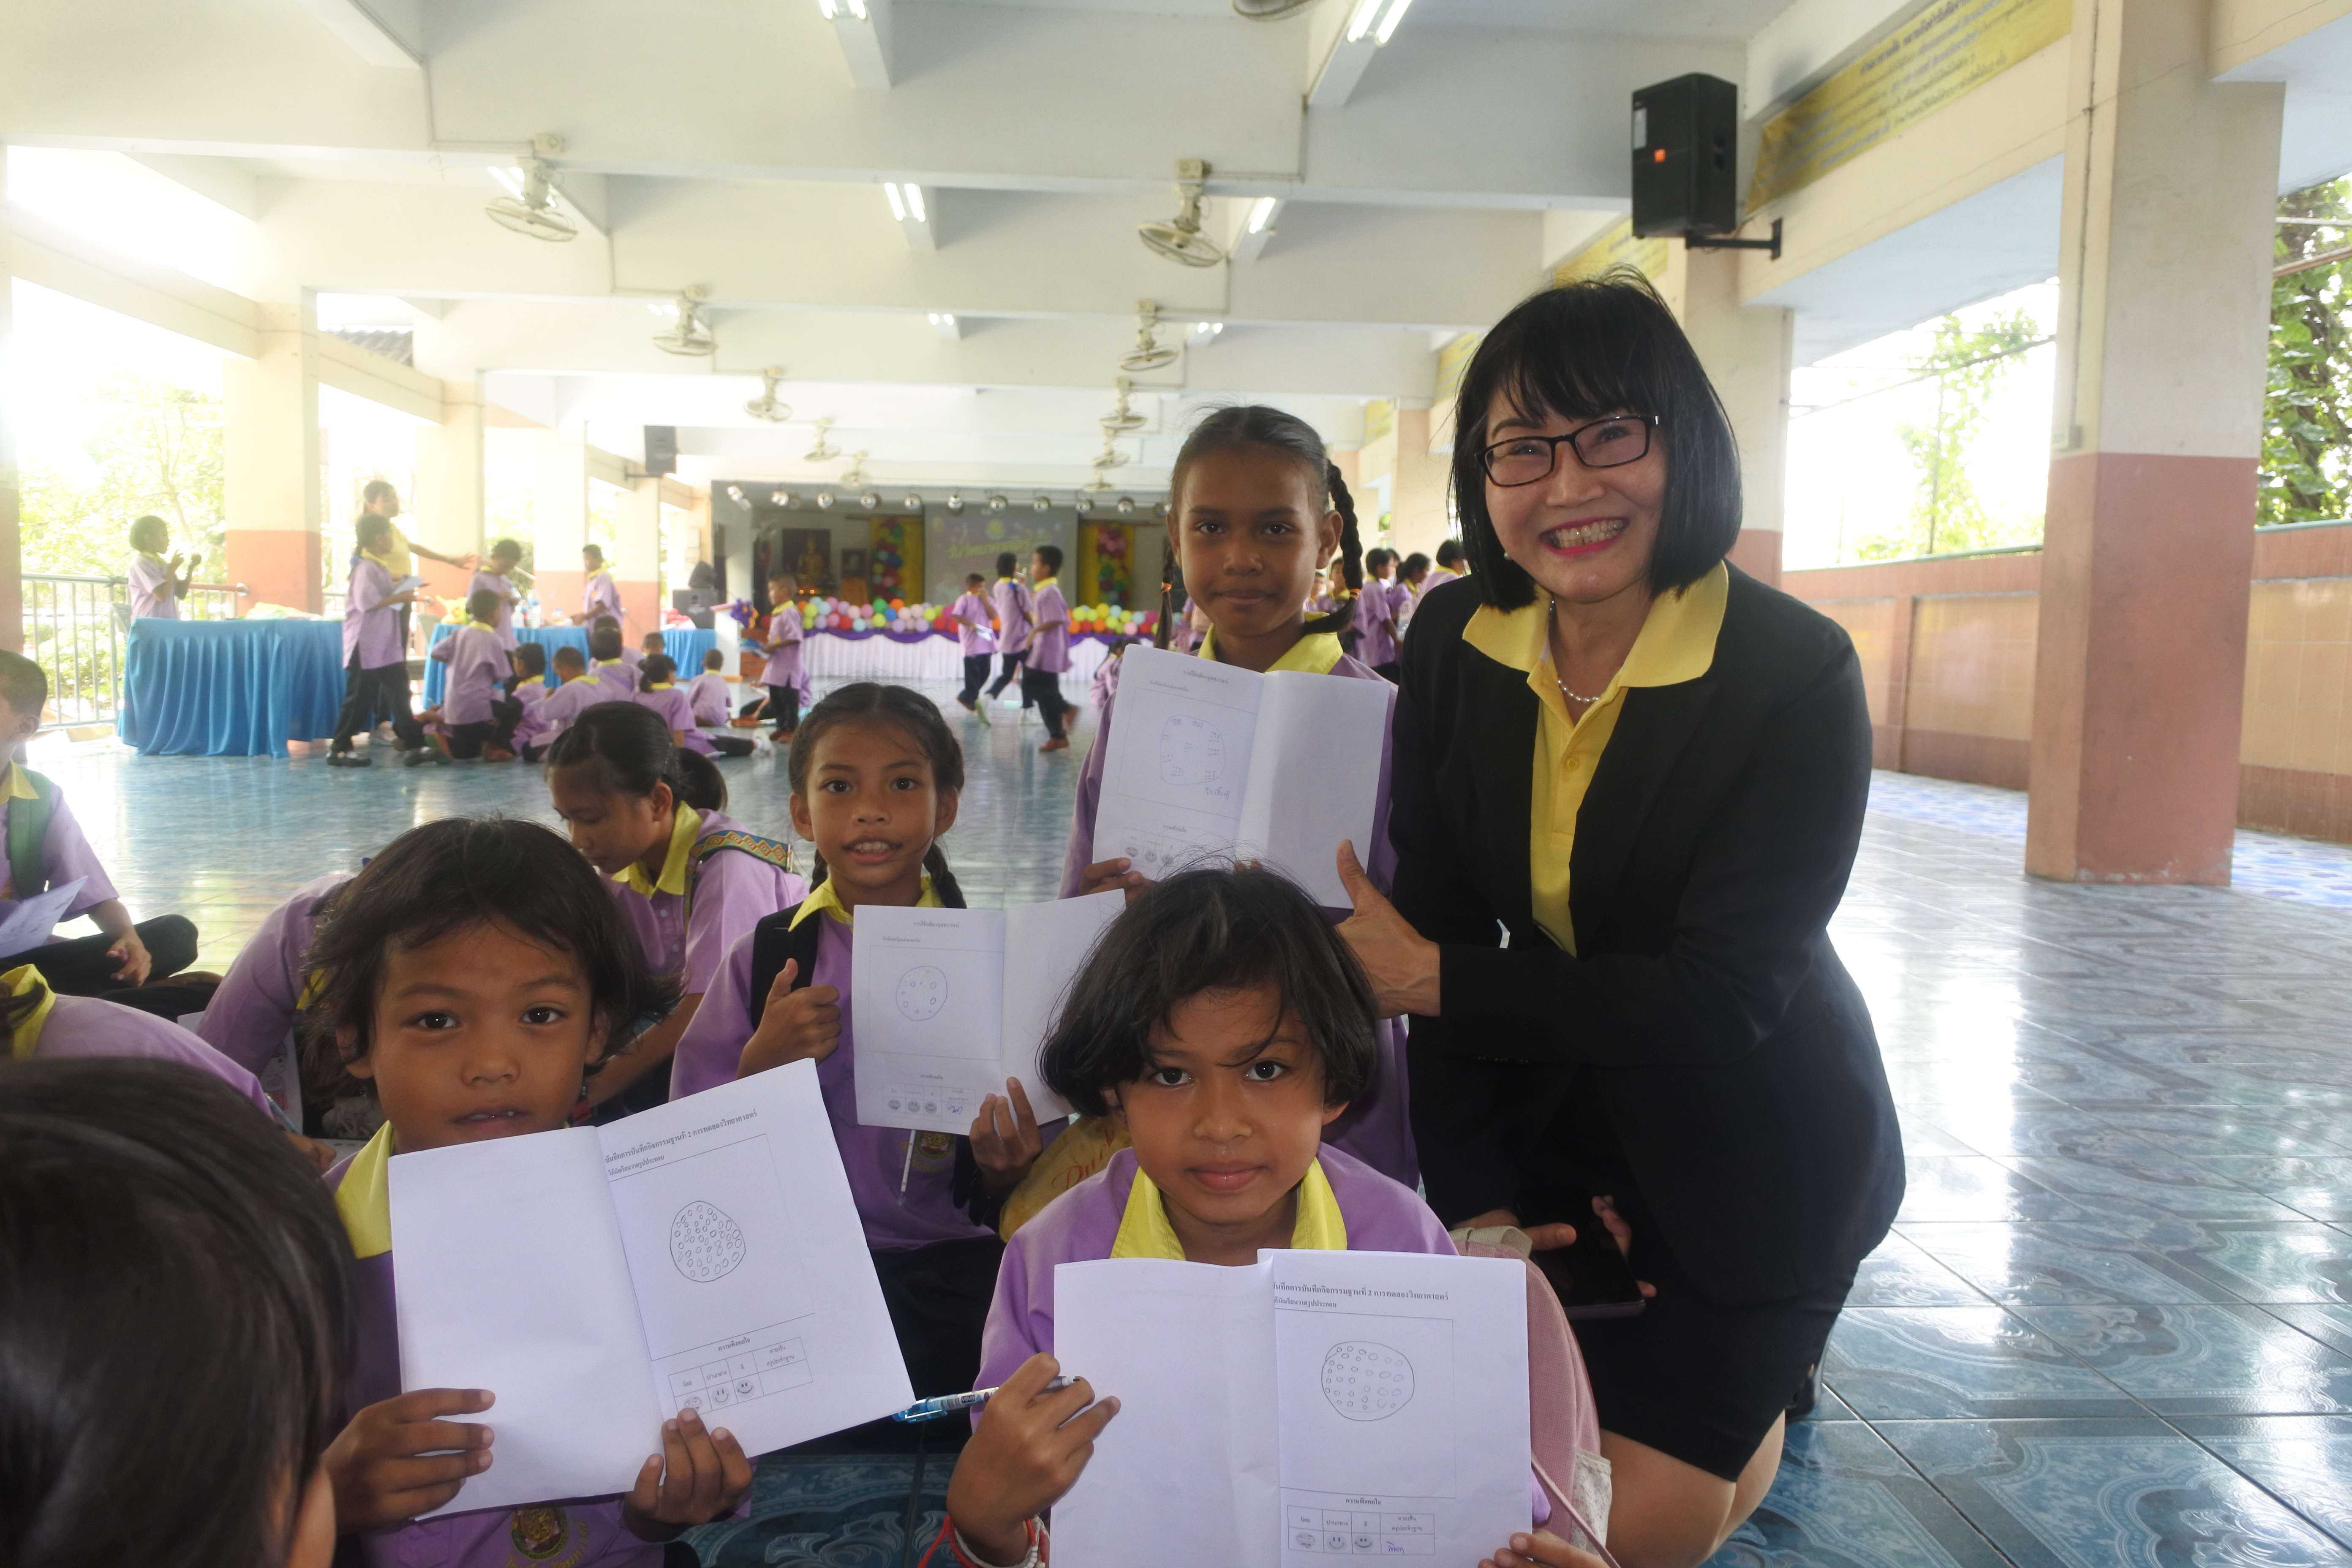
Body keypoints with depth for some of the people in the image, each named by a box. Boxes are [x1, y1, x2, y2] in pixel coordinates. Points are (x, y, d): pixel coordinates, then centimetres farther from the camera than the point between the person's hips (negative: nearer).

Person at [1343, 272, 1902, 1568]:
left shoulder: (1796, 672, -23)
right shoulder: (1457, 642, -8)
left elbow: (1722, 998, -26)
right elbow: (1440, 920, -7)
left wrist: (1438, 980, -24)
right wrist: (1475, 1200, -10)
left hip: (1751, 1147, -4)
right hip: (1549, 1117, 4)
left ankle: (1766, 1391, 30)